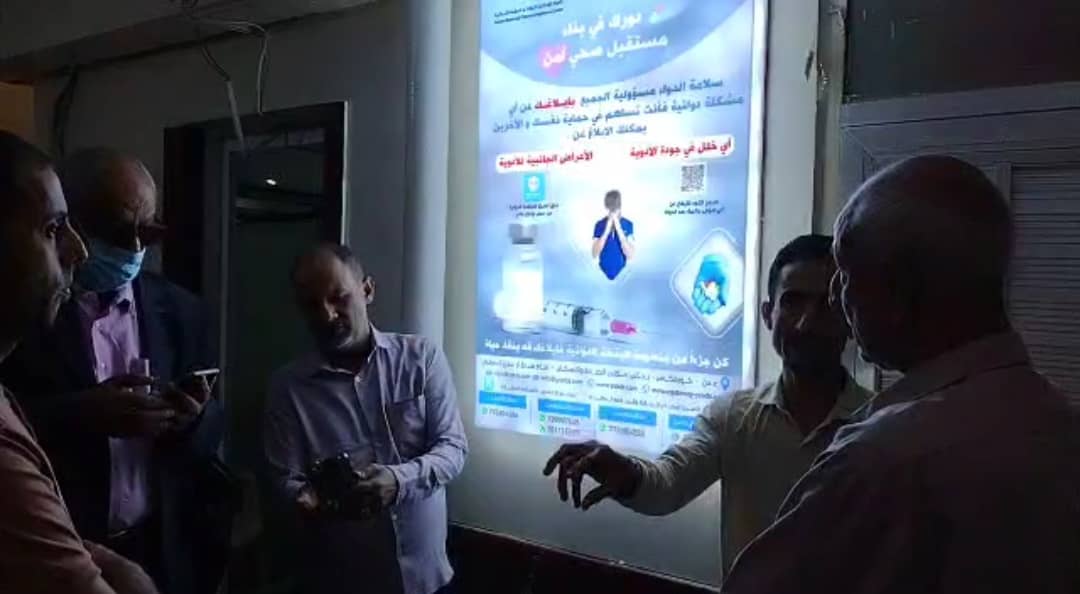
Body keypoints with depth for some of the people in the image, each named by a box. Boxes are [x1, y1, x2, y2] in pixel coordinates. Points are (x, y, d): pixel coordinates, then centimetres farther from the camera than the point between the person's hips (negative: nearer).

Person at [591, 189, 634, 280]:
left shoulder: (628, 225, -10)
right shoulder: (599, 225, -9)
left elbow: (630, 255, -20)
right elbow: (594, 254, -18)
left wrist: (619, 229, -28)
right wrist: (607, 231, -28)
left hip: (621, 272, 0)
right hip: (603, 273, 0)